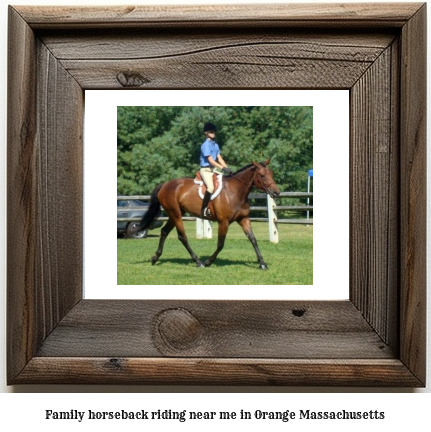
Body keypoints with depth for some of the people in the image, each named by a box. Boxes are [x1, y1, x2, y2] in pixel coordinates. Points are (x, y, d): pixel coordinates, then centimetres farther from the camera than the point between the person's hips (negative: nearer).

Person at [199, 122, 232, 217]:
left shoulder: (215, 145, 14)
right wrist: (223, 168, -22)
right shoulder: (206, 145, -11)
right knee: (210, 187, -29)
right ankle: (204, 209, -22)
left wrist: (227, 168, -2)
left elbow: (219, 158, 11)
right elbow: (210, 160, -17)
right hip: (206, 170, -9)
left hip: (214, 169, 9)